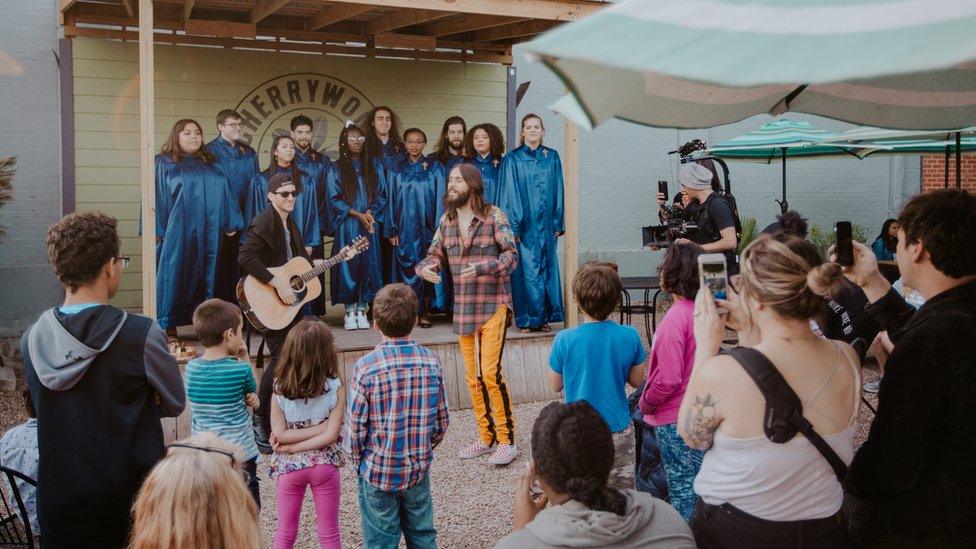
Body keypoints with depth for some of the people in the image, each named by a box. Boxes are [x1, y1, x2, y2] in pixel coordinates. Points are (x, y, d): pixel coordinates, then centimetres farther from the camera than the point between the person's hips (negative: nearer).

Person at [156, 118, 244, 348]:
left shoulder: (210, 163, 16)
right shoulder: (165, 163, 5)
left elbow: (225, 192, 14)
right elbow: (157, 196, -1)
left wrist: (231, 223, 5)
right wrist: (157, 231, -9)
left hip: (209, 233, 4)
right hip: (178, 232, -4)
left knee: (207, 277, 5)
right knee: (176, 276, -3)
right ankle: (169, 330, 2)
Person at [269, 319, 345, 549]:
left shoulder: (280, 389, -11)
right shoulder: (335, 388, -13)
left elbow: (279, 435, -15)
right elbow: (330, 435, -18)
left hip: (289, 467, 1)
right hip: (325, 465, 0)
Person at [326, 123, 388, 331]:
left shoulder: (374, 166, 11)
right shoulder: (336, 169, 5)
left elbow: (381, 195, 7)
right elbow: (334, 199, -2)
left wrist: (370, 213, -10)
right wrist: (358, 215, -11)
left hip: (370, 226, 2)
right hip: (347, 226, -2)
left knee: (368, 265, 0)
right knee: (348, 265, -3)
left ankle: (361, 310, 7)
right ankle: (349, 311, 3)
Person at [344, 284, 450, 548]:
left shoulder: (366, 367, -20)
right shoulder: (431, 362, -9)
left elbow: (354, 428, -14)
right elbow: (441, 422, -1)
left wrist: (359, 460, 5)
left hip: (378, 473, -3)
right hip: (419, 470, 3)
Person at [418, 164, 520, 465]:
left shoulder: (494, 216, -9)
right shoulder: (446, 221, 8)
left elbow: (511, 255, -13)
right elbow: (435, 255, 11)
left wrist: (481, 267, -27)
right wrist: (426, 268, -12)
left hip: (493, 305, -6)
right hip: (463, 309, 6)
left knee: (490, 373, -13)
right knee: (473, 377, 11)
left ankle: (507, 440, 0)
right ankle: (486, 437, 24)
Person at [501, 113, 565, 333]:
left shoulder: (552, 157, 9)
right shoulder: (512, 159, -1)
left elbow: (558, 192, 10)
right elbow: (510, 194, -3)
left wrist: (558, 223, 5)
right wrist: (513, 227, -9)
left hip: (546, 224, 3)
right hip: (524, 224, -3)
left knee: (546, 269, 4)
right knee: (527, 271, -3)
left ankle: (544, 316, 13)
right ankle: (526, 319, 4)